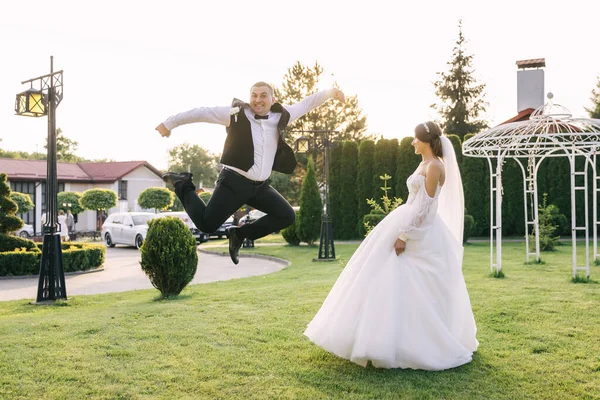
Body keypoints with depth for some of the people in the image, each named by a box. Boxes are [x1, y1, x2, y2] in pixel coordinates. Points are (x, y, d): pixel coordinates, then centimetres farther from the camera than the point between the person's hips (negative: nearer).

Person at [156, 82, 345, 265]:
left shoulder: (280, 117, 3)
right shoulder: (236, 113, -9)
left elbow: (305, 104, 15)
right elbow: (200, 113, -2)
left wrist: (329, 93, 7)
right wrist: (169, 124, 2)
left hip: (261, 186, 5)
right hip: (234, 181, -5)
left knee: (287, 216, -1)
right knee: (206, 224, -7)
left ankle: (240, 234, 13)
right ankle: (183, 185, 19)